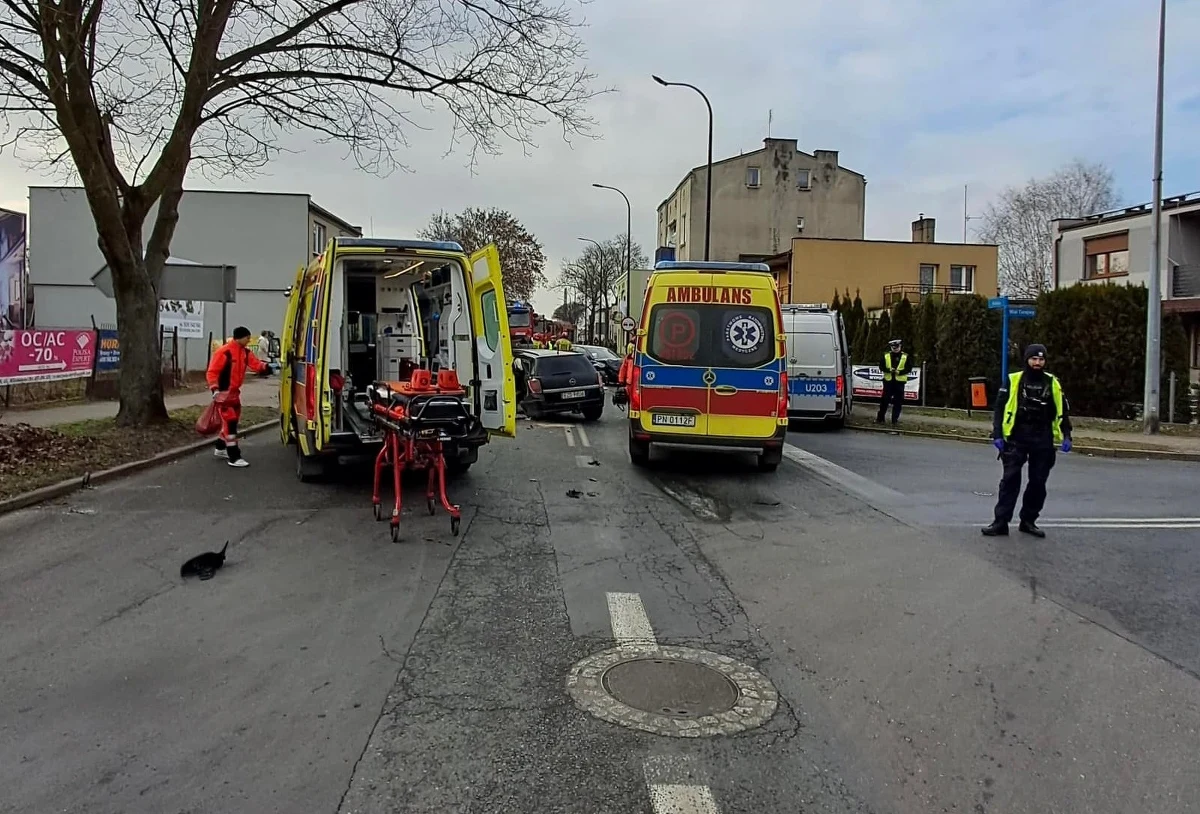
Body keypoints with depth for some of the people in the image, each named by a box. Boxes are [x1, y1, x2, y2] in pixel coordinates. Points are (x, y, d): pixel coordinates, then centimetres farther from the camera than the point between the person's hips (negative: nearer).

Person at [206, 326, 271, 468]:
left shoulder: (246, 352, 6)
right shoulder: (224, 352, -19)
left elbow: (256, 364, -4)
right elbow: (212, 372, -18)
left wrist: (266, 367, -22)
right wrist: (215, 389, -25)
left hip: (235, 391, 9)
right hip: (224, 393, -9)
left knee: (232, 420, 18)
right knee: (230, 422, -10)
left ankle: (220, 448, 36)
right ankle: (234, 457, -10)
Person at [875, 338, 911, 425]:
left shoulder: (905, 356, 2)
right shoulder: (886, 356, 6)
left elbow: (908, 369, 0)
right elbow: (881, 367, 4)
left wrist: (899, 372, -17)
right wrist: (889, 370, -14)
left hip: (900, 382, -1)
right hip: (888, 381, 1)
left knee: (898, 402, 2)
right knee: (884, 400, 4)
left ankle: (895, 420, 10)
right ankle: (880, 418, 12)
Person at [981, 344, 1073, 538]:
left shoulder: (1052, 383, 6)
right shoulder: (1014, 380, -2)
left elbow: (1061, 411, 12)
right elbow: (1000, 408, -2)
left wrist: (1066, 436, 3)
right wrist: (997, 434, -9)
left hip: (1043, 441, 3)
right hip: (1016, 439, -3)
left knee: (1038, 482, 7)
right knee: (1010, 480, -4)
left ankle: (1028, 521, 20)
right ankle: (1000, 522, -2)